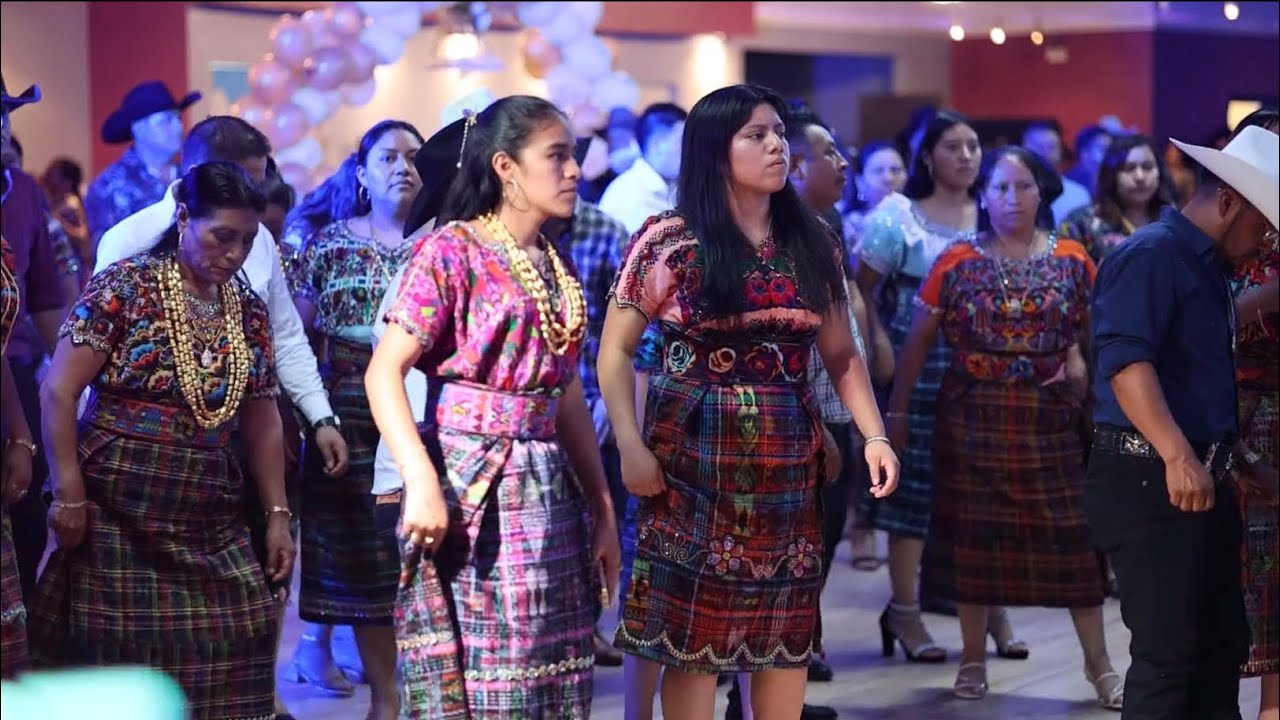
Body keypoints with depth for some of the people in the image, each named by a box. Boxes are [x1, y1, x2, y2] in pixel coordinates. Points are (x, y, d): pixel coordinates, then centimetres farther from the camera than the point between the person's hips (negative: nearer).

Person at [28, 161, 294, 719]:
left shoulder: (248, 310, 10)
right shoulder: (127, 287, -8)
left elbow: (262, 421, 15)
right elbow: (58, 391, -10)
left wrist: (277, 514, 11)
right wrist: (68, 494, -13)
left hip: (212, 519, 5)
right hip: (119, 511, -5)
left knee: (231, 658, -1)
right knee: (124, 659, -2)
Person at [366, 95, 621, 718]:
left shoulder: (554, 267, 13)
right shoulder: (451, 250, -7)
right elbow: (384, 372, -14)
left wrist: (603, 508, 13)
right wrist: (421, 481, -25)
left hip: (550, 491, 7)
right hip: (472, 482, -7)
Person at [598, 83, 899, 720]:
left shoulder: (812, 243, 8)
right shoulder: (669, 241, -4)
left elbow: (841, 355, 12)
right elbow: (615, 351, -3)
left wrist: (874, 435, -1)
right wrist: (630, 446, -14)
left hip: (788, 464, 4)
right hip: (692, 461, -4)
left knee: (788, 630, 7)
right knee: (691, 629, -2)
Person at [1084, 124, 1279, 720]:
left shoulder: (1208, 267, 19)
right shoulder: (1151, 255, -12)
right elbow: (1126, 360, -27)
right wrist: (1178, 456, -36)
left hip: (1204, 481, 10)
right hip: (1151, 481, -10)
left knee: (1222, 649, 13)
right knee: (1167, 655, -9)